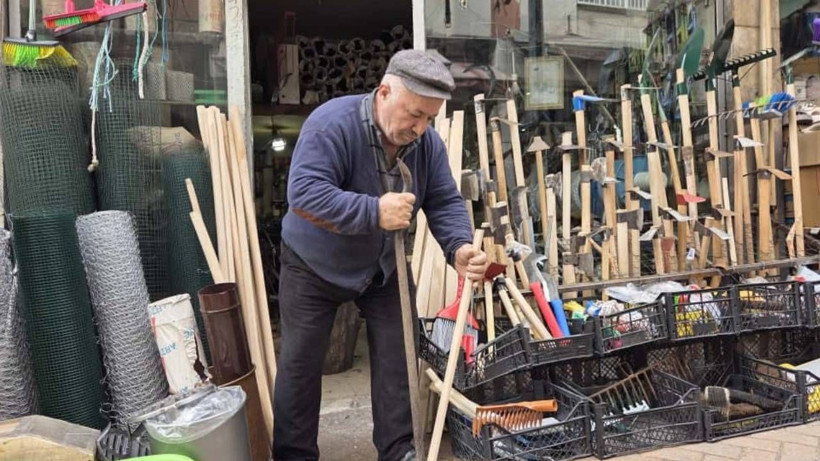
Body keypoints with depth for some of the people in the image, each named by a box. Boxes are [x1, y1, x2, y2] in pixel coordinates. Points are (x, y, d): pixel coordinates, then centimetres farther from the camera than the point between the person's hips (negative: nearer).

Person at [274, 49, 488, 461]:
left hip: (384, 268, 4)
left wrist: (459, 248, -27)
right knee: (300, 365, 5)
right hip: (313, 266, -4)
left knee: (396, 361, 8)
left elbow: (445, 203, -8)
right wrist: (375, 212, -39)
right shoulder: (332, 124, -28)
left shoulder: (428, 142, -11)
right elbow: (303, 194, -36)